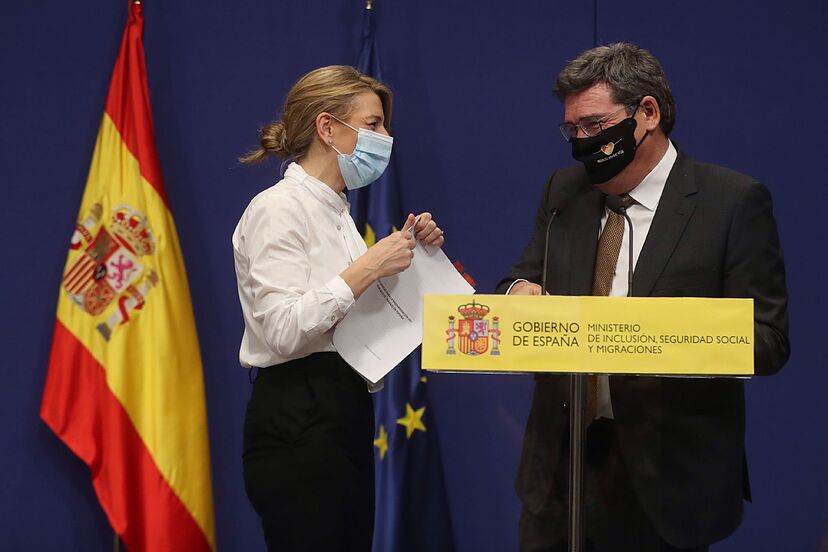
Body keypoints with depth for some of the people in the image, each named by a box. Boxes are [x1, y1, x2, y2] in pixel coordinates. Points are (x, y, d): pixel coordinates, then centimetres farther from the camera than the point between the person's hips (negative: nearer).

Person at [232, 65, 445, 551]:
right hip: (298, 423, -9)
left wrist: (407, 251, 9)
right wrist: (368, 267, -20)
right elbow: (284, 332, -21)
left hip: (346, 416, 9)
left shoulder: (336, 212, 16)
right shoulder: (278, 209, -10)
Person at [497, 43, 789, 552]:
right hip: (559, 458, 5)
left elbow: (768, 340, -9)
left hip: (665, 474, -4)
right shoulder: (564, 191, 8)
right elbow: (527, 279, 16)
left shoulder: (734, 202, -8)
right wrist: (520, 291, -9)